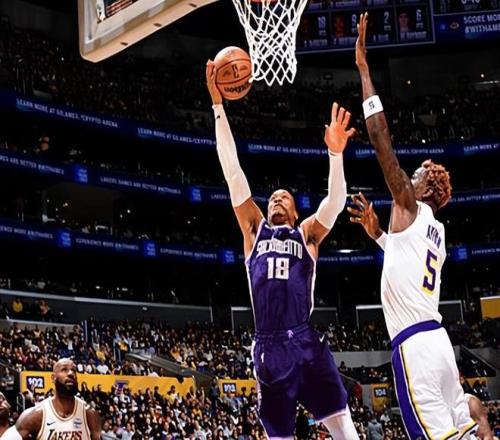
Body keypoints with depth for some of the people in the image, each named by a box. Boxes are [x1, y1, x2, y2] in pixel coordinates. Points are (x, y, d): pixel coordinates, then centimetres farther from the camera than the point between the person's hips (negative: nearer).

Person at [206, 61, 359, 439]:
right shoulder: (255, 230, 17)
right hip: (269, 347, 2)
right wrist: (218, 105, 8)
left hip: (306, 342, -1)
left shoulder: (306, 234, 15)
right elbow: (232, 170, 12)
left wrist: (335, 153, -20)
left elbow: (335, 203, -4)